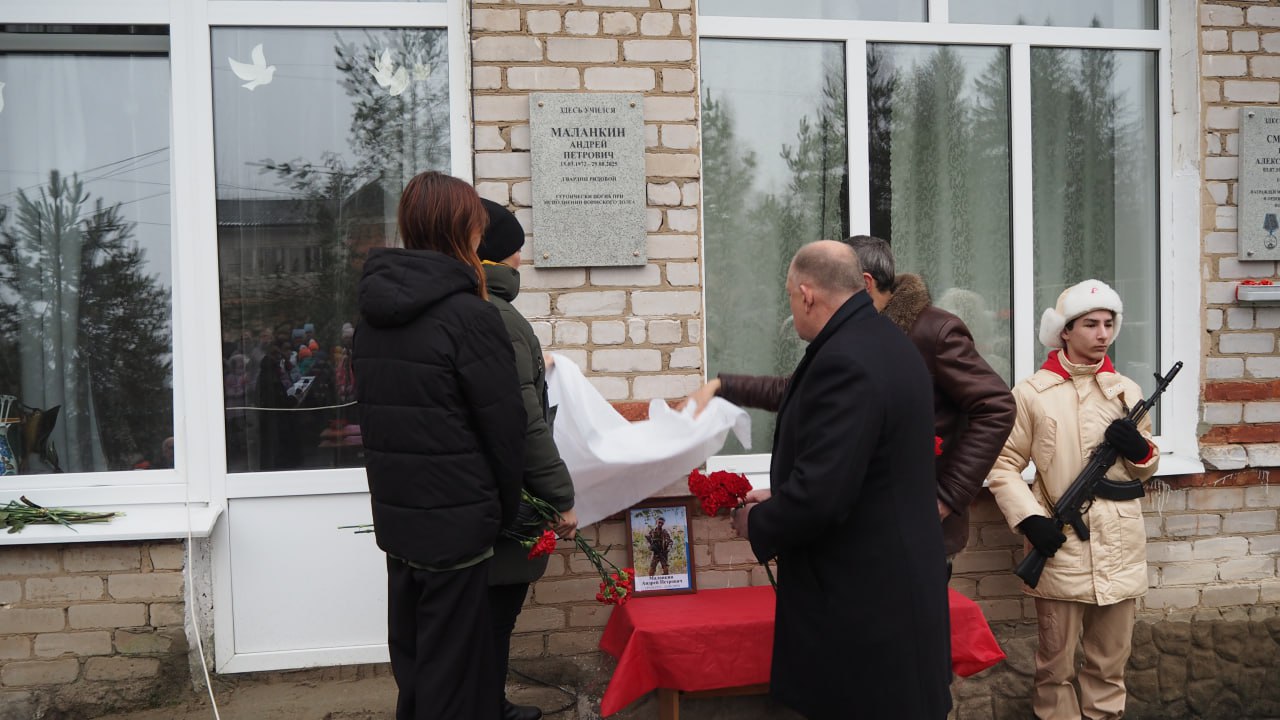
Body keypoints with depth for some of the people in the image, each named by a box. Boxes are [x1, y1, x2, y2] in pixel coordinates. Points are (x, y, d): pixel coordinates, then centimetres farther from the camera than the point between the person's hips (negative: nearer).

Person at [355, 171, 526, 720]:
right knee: (452, 674, 6)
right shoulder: (470, 315, -16)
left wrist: (398, 486, 13)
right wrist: (504, 507, 2)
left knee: (410, 662, 20)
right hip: (455, 522, -7)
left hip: (394, 515, 7)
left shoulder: (373, 310, 6)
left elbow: (371, 411, 9)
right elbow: (505, 425, -13)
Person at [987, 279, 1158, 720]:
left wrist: (1140, 449, -6)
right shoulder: (1032, 393, -5)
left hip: (1119, 547, 4)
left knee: (1111, 659, 15)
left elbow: (1145, 469, 17)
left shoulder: (1127, 391, 7)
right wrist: (1030, 520, -15)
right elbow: (1003, 465, -3)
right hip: (1060, 545, -3)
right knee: (1056, 659, 6)